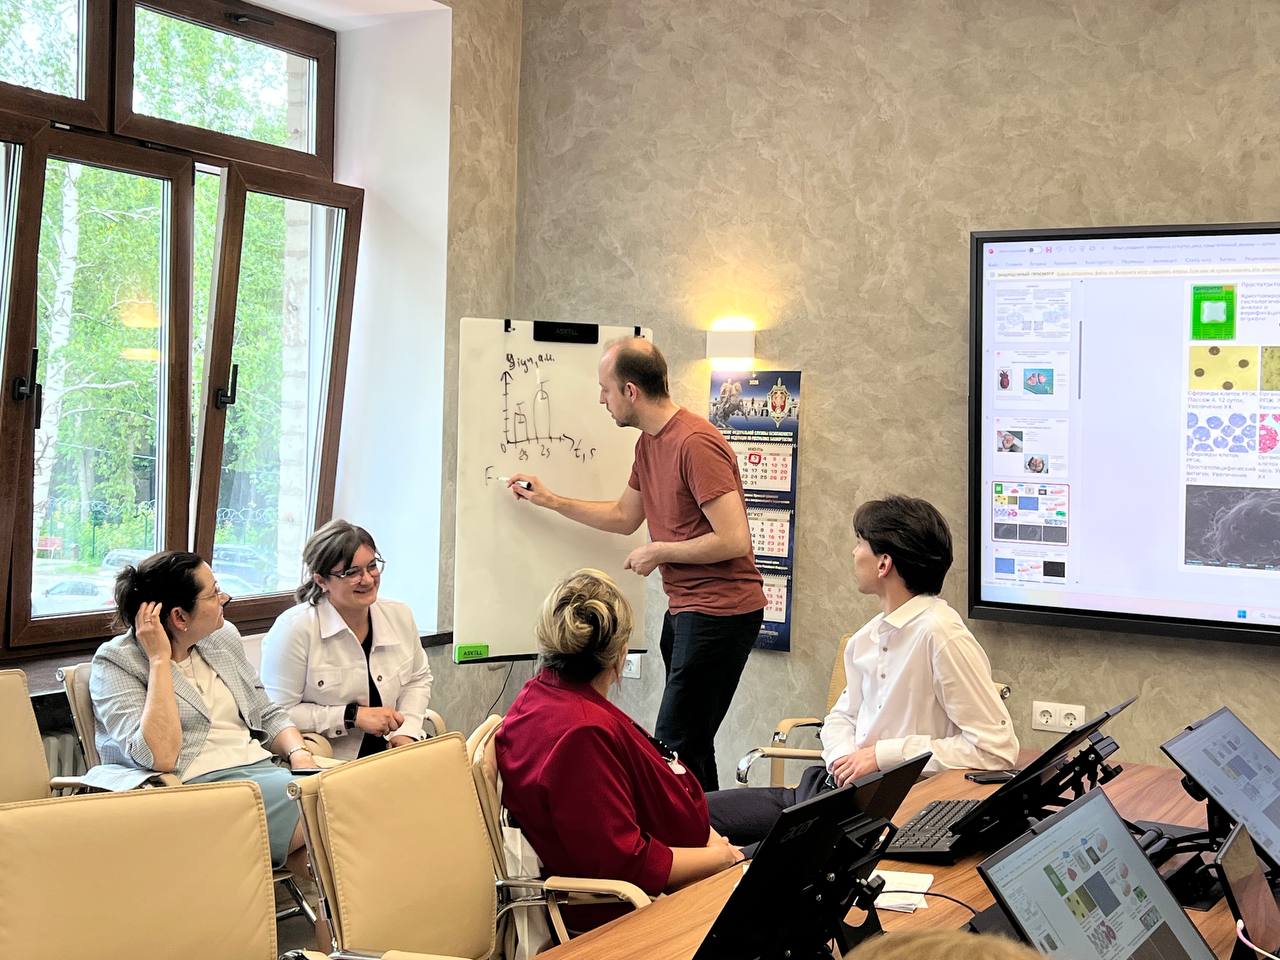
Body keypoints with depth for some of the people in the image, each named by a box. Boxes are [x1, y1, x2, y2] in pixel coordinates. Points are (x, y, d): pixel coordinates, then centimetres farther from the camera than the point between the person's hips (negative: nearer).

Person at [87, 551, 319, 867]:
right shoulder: (116, 662, -4)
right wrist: (159, 660, -15)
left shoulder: (224, 636, 15)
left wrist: (300, 755, 0)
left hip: (259, 769, 7)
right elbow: (159, 757, -18)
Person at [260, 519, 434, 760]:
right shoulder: (295, 628, -12)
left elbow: (418, 679, 23)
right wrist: (353, 716, -15)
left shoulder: (400, 616, 7)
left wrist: (406, 731, 5)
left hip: (390, 750, 6)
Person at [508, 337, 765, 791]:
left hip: (720, 612, -10)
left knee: (675, 747, -11)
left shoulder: (695, 444, -19)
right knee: (690, 743, 15)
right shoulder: (648, 443, 12)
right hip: (683, 609, 10)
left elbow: (734, 540, -24)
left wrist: (658, 552, -12)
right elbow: (624, 517, 26)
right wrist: (551, 501, 23)